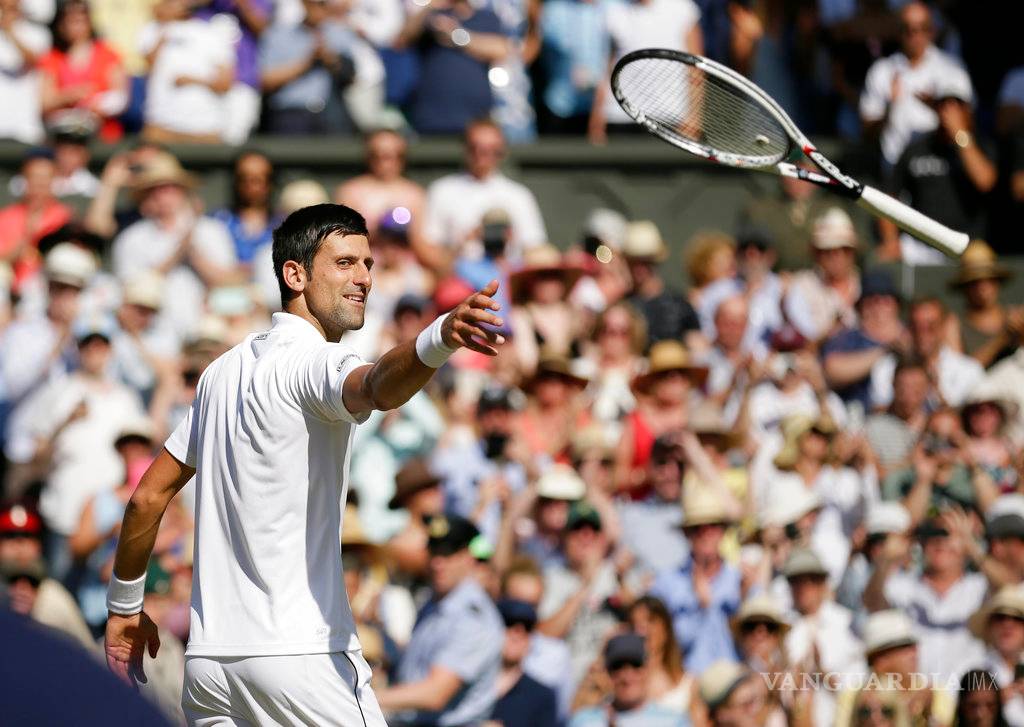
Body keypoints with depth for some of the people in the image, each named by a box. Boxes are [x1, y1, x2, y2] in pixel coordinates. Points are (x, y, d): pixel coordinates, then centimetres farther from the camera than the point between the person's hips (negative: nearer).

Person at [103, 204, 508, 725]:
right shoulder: (312, 361, -9)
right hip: (300, 655, -8)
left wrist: (125, 604, 31)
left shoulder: (223, 371, 16)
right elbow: (377, 387, -34)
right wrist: (441, 338, -53)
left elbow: (148, 498, 20)